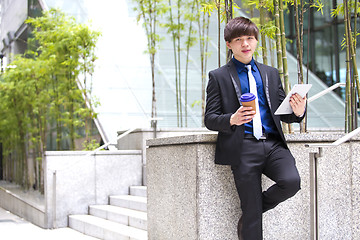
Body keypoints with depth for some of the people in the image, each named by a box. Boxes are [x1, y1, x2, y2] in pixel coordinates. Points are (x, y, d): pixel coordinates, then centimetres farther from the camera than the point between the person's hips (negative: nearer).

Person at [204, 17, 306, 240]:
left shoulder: (271, 73, 19)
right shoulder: (218, 76, 8)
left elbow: (282, 113, 17)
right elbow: (210, 119, 2)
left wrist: (297, 112, -7)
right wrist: (232, 120, -19)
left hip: (273, 144, 3)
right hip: (243, 148, -3)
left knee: (291, 181, -23)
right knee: (253, 215, -3)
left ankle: (251, 212, 5)